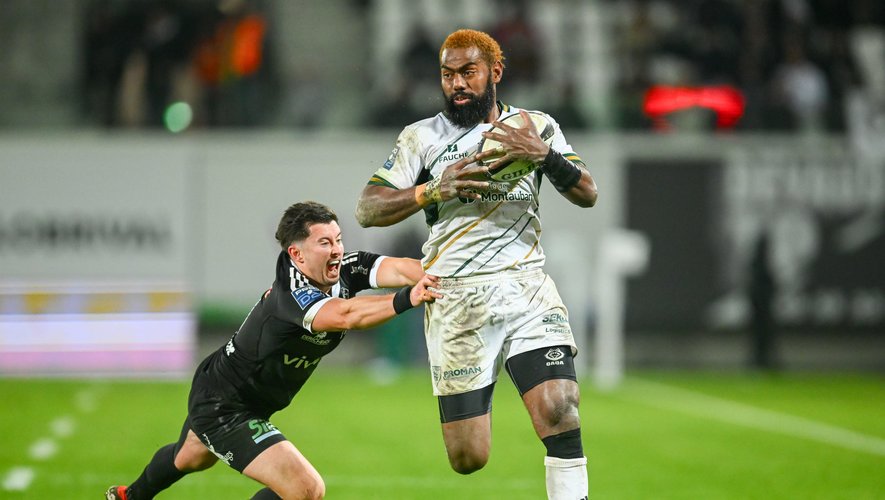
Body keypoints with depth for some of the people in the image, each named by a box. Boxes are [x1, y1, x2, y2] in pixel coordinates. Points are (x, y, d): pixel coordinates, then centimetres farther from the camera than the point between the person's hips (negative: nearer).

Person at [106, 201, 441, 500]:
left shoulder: (345, 270, -16)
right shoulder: (291, 293, -39)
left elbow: (397, 269, -31)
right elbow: (342, 315, -58)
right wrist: (405, 300, -71)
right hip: (223, 410, -10)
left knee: (190, 459, 38)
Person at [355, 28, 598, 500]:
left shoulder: (534, 126, 12)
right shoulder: (422, 137, 8)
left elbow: (587, 195, 6)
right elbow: (367, 209, 1)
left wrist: (546, 156, -13)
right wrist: (433, 191, -15)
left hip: (527, 288, 1)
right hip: (456, 298, -1)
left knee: (559, 411, -22)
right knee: (468, 459, -1)